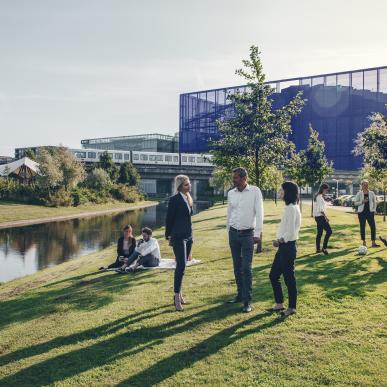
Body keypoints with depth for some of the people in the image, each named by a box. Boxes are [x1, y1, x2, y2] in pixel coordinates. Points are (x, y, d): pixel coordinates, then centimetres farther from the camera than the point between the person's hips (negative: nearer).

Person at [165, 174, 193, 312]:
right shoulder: (174, 199, -11)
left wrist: (190, 236, 18)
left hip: (188, 236, 7)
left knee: (182, 266, 13)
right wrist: (168, 236, -2)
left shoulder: (188, 199, 12)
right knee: (181, 265, -13)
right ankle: (177, 297, -8)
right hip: (178, 237, -7)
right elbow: (169, 218, -7)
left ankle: (179, 293, 24)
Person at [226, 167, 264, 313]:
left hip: (247, 234, -4)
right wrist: (228, 231, 13)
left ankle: (247, 300, 2)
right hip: (233, 234, 4)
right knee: (237, 266, 12)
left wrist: (257, 234, -12)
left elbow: (259, 212, -9)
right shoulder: (231, 193, 4)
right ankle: (240, 294, 24)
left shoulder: (255, 191, -8)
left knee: (246, 268, -5)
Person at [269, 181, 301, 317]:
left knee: (289, 278, 2)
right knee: (273, 275, 15)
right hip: (284, 246, 10)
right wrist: (279, 241, 7)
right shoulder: (289, 207, 12)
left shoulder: (291, 208, -18)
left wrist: (279, 241, -9)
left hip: (288, 247, -10)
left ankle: (292, 308, 16)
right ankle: (279, 304, 27)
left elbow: (290, 232, -21)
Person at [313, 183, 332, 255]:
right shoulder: (320, 197, -15)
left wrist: (324, 216, 16)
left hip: (318, 216, 10)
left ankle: (318, 249, 16)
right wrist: (326, 217, -18)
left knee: (319, 233, 12)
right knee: (329, 231, -9)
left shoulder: (318, 196, 15)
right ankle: (324, 248, -8)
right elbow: (321, 209, -20)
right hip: (320, 216, -10)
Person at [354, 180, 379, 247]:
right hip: (362, 212, -1)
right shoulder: (359, 193, 1)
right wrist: (362, 202, -16)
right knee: (362, 227, 4)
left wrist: (374, 210, 1)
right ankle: (364, 242, 15)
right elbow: (355, 203, 0)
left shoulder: (371, 193, 6)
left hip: (370, 212, 1)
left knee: (373, 227, -7)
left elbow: (374, 202, 11)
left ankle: (373, 243, -3)